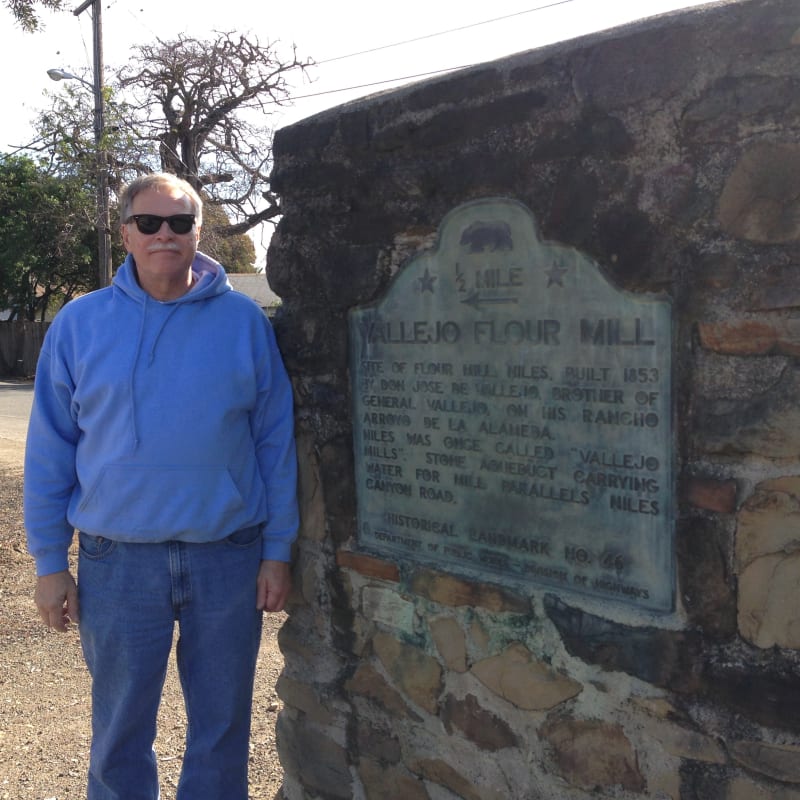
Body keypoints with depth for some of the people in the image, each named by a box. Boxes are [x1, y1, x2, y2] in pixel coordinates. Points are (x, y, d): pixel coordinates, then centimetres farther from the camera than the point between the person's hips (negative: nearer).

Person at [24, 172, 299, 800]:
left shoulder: (244, 320, 0)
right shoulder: (80, 323, 1)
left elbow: (276, 442, 1)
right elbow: (50, 452, 3)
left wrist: (278, 551, -2)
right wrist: (50, 563, 1)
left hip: (229, 557, 0)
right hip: (118, 560, 0)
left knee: (223, 725, 14)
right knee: (119, 731, 14)